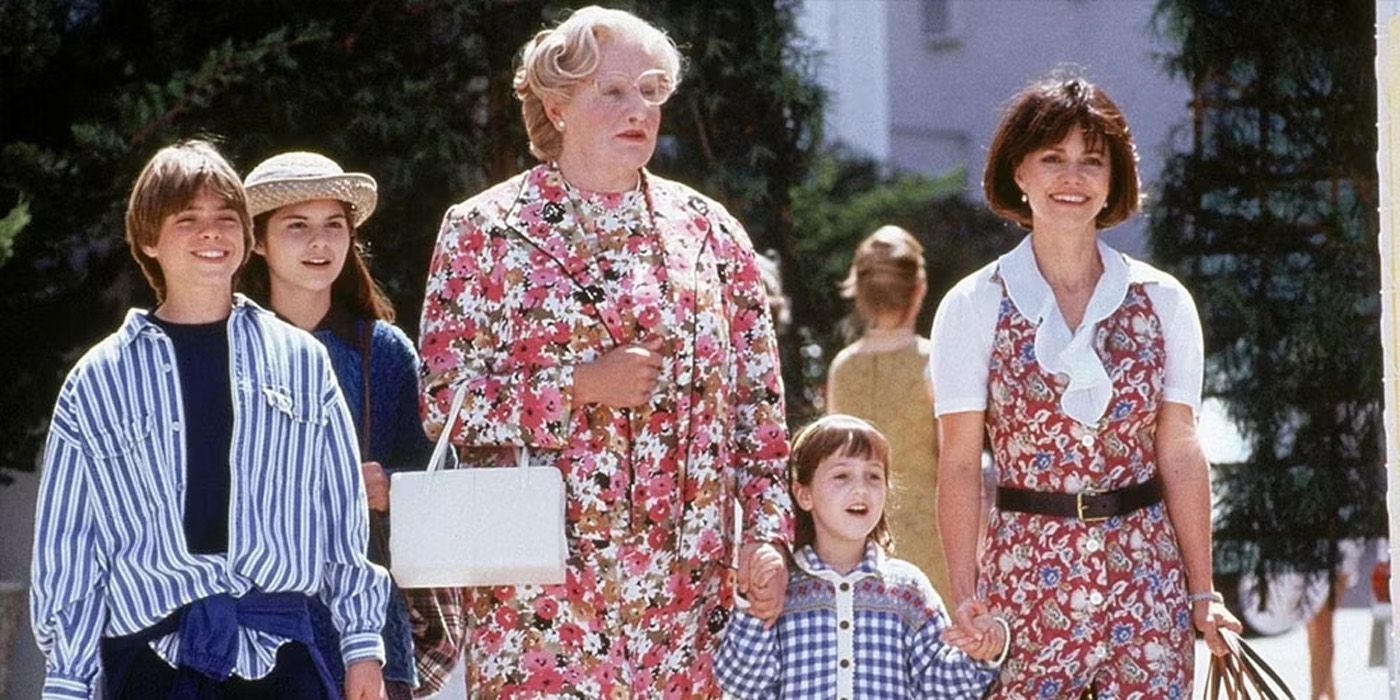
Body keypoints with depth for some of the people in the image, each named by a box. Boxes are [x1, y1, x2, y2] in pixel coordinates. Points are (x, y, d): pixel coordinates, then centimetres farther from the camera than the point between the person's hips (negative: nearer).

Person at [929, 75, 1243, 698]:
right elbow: (959, 466, -1)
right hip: (1025, 581, -1)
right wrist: (965, 603, -6)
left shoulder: (1162, 301, 5)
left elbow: (1180, 456, 4)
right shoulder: (973, 307, 0)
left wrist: (1201, 595, 2)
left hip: (1146, 577, 1)